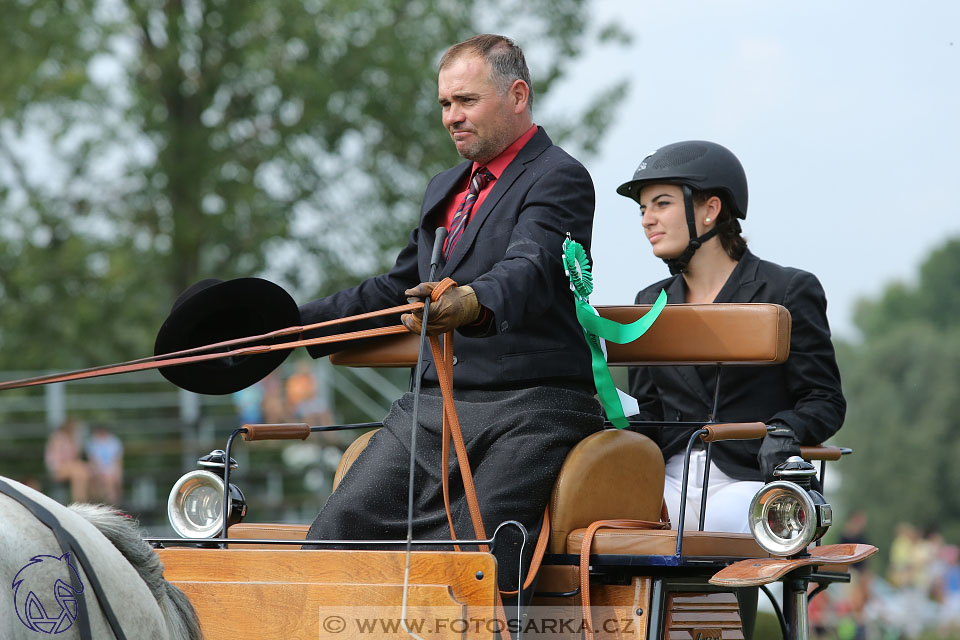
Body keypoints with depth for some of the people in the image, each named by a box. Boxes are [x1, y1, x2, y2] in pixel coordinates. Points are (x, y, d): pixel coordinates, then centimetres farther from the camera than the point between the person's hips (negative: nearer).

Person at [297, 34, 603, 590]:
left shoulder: (559, 179, -5)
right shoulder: (446, 189, 23)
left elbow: (530, 270, -25)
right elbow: (399, 287, 34)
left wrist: (474, 303, -46)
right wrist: (294, 324, 27)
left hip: (528, 407, -8)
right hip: (434, 404, 8)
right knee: (333, 536, -7)